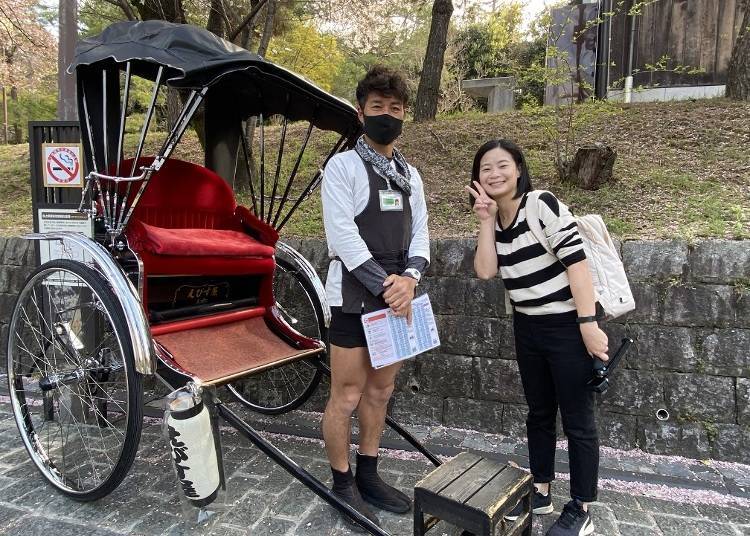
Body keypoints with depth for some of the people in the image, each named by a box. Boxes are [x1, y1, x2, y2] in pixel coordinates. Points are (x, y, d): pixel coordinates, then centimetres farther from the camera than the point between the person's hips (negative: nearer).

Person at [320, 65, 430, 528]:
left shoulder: (411, 175, 14)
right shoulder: (343, 166, -5)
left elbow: (419, 234, 8)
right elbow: (343, 235, -15)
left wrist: (409, 278, -11)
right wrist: (384, 284, -17)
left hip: (398, 297, 6)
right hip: (355, 297, -6)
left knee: (380, 391, 14)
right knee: (347, 396, 2)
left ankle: (368, 477, 30)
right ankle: (342, 485, 20)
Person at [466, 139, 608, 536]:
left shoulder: (542, 205, -14)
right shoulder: (496, 221, 6)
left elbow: (577, 261, -19)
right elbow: (484, 270, -7)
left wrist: (588, 324, -22)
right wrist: (486, 220, -10)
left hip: (567, 327, -7)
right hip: (528, 328, 7)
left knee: (577, 420, 5)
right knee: (539, 413, 18)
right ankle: (540, 492, 33)